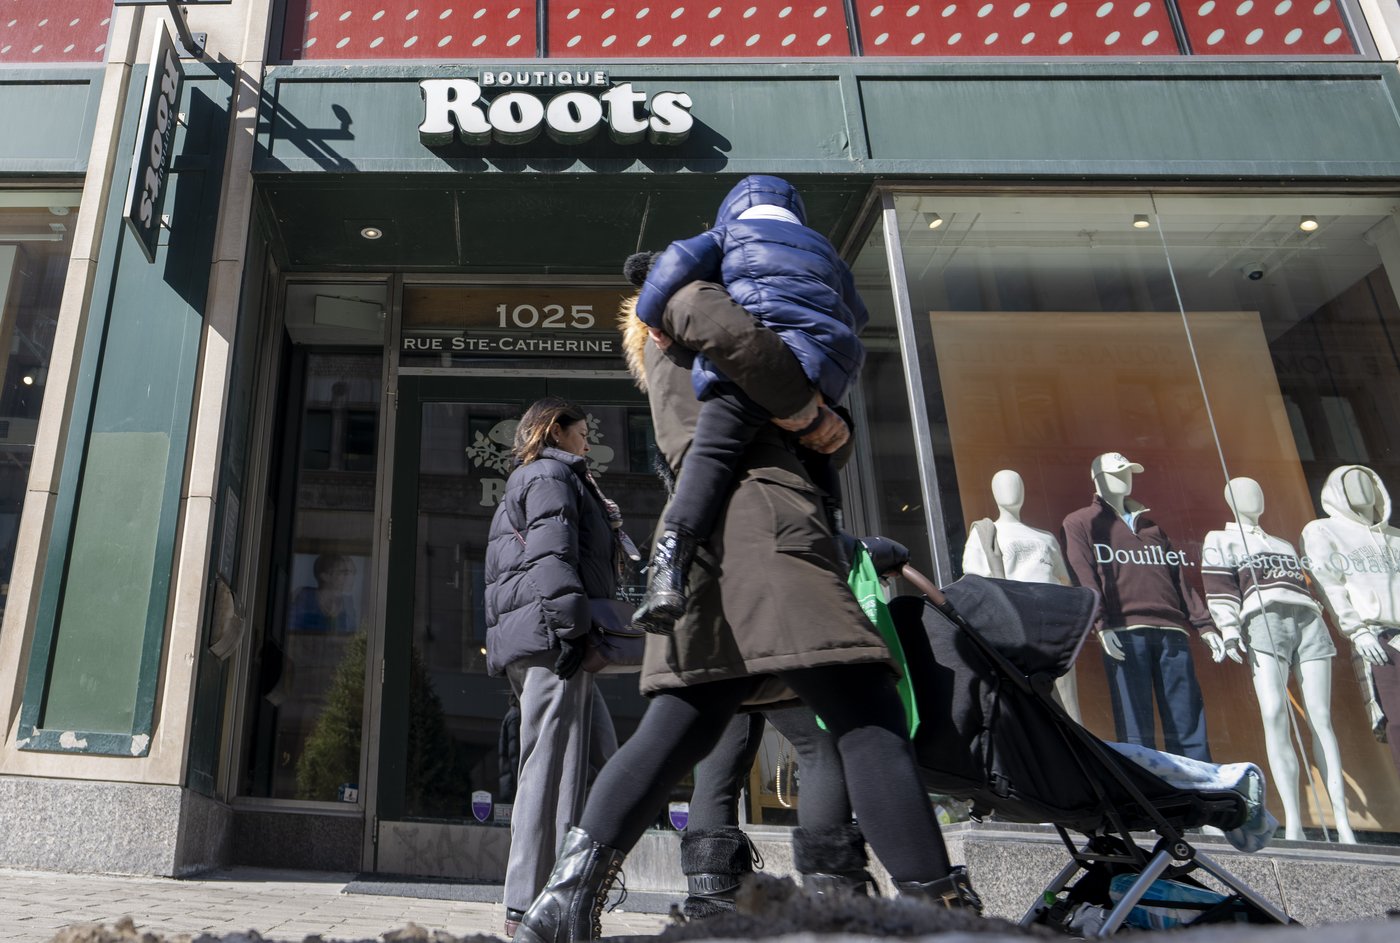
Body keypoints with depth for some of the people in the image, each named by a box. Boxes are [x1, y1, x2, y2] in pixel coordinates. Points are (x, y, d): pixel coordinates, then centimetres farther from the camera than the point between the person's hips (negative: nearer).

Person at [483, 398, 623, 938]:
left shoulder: (525, 481, 32)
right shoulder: (552, 473, 1)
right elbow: (553, 552, -14)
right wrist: (570, 625, -21)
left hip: (526, 639, 10)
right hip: (550, 636, -10)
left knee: (598, 762, 8)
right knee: (554, 767, -11)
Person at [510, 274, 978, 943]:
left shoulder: (672, 362, 39)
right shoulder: (691, 299, 15)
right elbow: (724, 328, -11)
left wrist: (824, 426, 20)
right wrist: (807, 410, -1)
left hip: (696, 536, 9)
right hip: (755, 518, -9)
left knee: (678, 730, 2)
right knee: (870, 716, -13)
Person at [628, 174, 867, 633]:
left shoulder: (729, 231, 23)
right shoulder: (822, 248, 35)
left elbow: (678, 264, 6)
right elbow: (855, 315, 41)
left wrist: (652, 318, 19)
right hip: (826, 371, 5)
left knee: (710, 454, -17)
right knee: (816, 455, 27)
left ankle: (669, 569, -34)